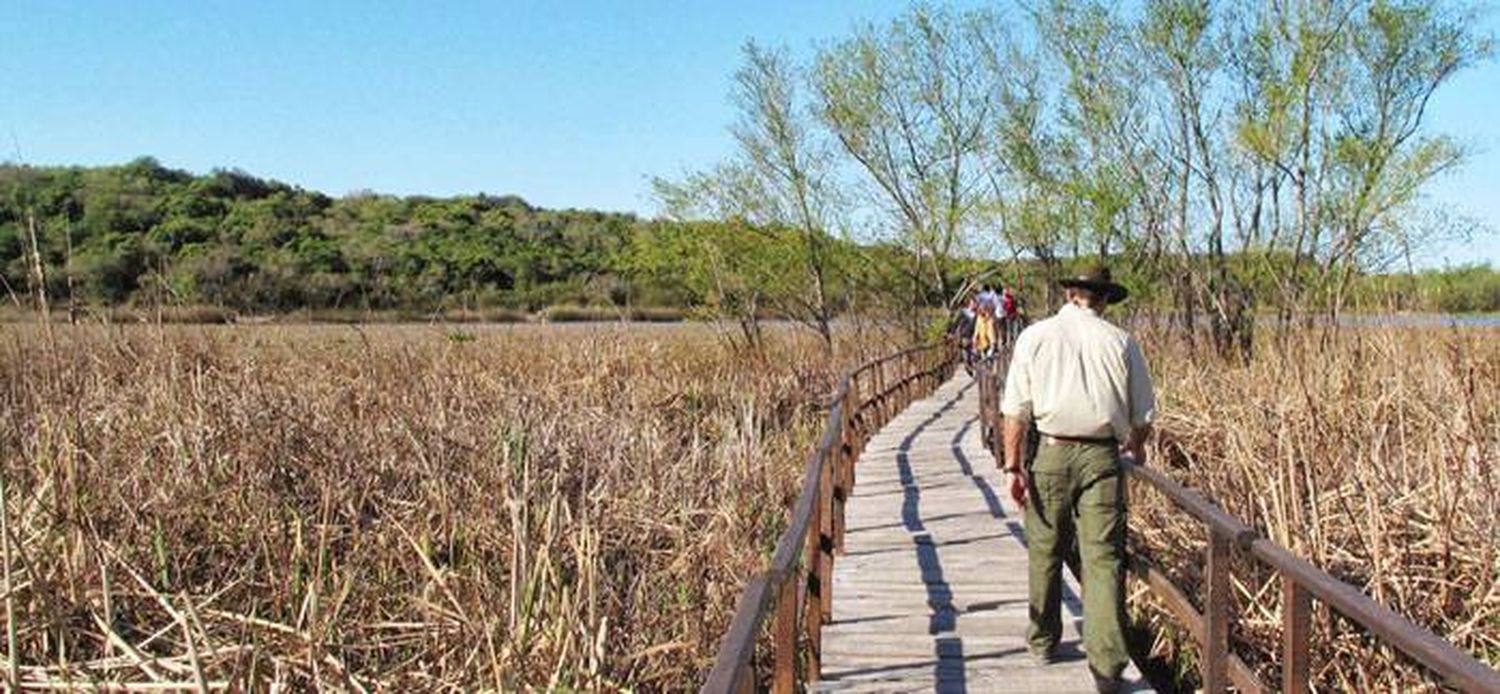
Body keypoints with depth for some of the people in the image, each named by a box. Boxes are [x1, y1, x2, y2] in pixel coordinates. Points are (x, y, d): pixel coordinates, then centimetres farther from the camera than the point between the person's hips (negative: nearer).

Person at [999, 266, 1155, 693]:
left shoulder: (1035, 336, 1)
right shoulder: (1121, 342, 3)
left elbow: (1016, 409, -3)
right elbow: (1143, 414, 8)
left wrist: (1013, 465, 0)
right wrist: (1136, 448, 28)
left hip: (1053, 454, 0)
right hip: (1102, 455, 0)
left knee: (1045, 553, 15)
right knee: (1103, 559, 2)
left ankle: (1043, 642, 31)